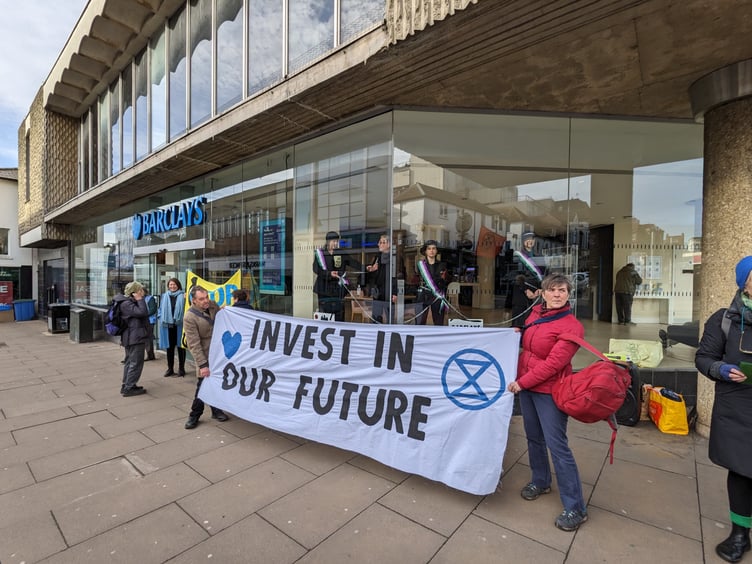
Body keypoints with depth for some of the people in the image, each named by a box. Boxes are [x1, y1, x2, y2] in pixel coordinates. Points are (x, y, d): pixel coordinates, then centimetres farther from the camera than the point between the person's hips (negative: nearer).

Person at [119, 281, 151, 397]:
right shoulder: (126, 304, -16)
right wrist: (140, 299, -19)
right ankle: (129, 388, 0)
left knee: (130, 362, 18)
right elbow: (142, 312, -26)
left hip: (131, 338, 11)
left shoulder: (130, 302, 15)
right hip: (135, 338, -11)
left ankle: (126, 386, 27)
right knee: (136, 363, -6)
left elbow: (143, 313, 13)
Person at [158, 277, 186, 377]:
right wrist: (162, 320, 1)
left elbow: (186, 309, -6)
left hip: (179, 325, -3)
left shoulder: (182, 296, 0)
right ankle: (170, 368, 21)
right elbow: (161, 309, 14)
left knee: (180, 346, 4)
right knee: (169, 347, 10)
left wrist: (186, 300, -23)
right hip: (168, 325, 3)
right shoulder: (164, 296, 11)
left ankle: (181, 368, 13)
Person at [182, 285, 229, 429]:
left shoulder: (212, 305, -4)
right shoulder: (189, 317, -21)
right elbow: (194, 344, -21)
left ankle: (216, 410, 30)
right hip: (205, 355, -5)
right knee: (203, 384, 1)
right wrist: (202, 364, -22)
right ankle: (194, 415, 20)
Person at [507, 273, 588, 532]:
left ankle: (575, 508, 13)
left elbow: (554, 363, -20)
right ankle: (540, 481, 40)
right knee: (534, 438, 19)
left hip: (549, 391, -7)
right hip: (526, 386, 7)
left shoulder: (572, 326, -15)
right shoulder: (535, 313, 5)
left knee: (557, 445, -3)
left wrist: (522, 382, -18)